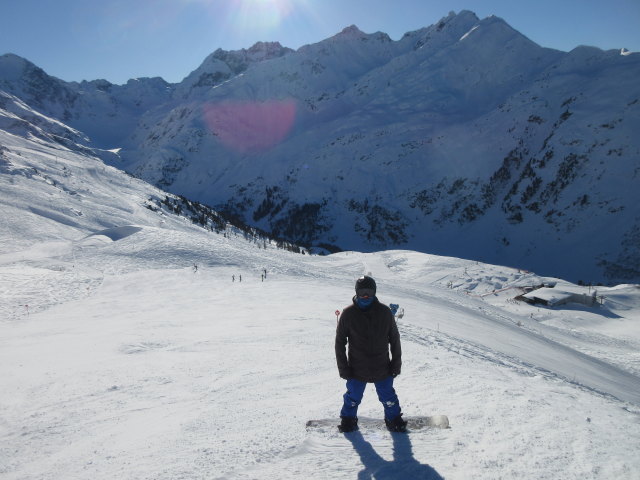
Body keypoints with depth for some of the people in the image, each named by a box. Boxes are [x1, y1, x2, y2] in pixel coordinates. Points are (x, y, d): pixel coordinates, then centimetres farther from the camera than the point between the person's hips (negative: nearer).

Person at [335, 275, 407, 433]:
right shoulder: (348, 314, -11)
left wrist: (396, 362, 2)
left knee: (388, 396, 16)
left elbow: (395, 339, 2)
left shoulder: (384, 312, -8)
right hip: (356, 370, -1)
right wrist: (343, 367, -5)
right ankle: (348, 419, 40)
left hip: (382, 368, 1)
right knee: (353, 397, 16)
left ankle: (394, 418, 40)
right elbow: (340, 342, -4)